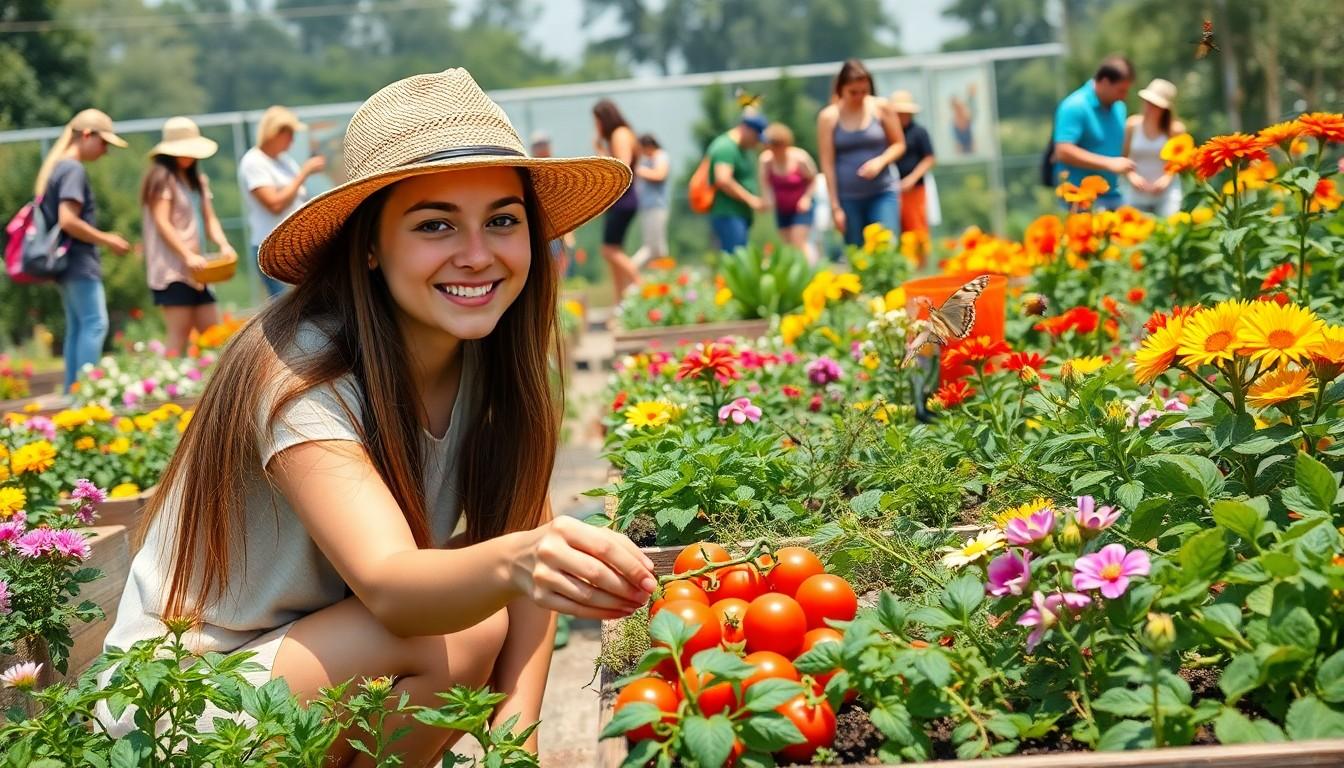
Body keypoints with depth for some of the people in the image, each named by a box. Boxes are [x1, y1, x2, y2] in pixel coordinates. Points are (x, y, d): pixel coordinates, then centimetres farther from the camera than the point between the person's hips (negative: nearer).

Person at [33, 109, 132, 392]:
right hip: (80, 263, -10)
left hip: (67, 262, 10)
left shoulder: (56, 166, 15)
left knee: (77, 326, 12)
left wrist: (101, 238, 18)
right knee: (95, 323, -10)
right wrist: (106, 240, -13)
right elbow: (68, 221, -22)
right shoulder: (74, 170, -15)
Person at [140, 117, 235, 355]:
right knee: (179, 337, -13)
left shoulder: (198, 180, 20)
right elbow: (162, 224, -13)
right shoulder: (162, 178, -5)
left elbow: (209, 219, 14)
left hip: (195, 270, 8)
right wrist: (187, 255, -23)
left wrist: (223, 244, -6)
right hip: (171, 270, -8)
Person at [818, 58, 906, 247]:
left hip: (884, 192, 0)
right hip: (848, 197, 0)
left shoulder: (880, 108, 0)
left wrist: (880, 161, -13)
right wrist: (835, 206, -5)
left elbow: (899, 144, 8)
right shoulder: (828, 117, -2)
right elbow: (827, 164, -2)